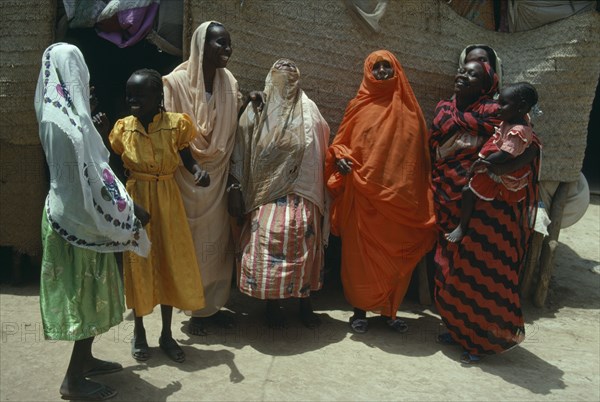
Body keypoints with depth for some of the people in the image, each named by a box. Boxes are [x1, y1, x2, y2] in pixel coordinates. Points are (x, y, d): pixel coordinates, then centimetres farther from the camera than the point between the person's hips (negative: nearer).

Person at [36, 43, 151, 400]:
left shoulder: (58, 113, 7)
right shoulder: (68, 121, -23)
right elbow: (94, 177, -23)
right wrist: (131, 210, -14)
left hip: (73, 213, 9)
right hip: (81, 218, -9)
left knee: (87, 291, 19)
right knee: (86, 293, 2)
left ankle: (84, 359, 35)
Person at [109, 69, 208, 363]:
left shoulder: (175, 124, -8)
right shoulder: (123, 128, -2)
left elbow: (187, 159, -1)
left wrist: (199, 172, -19)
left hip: (167, 199, 0)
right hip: (135, 199, 1)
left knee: (170, 262, 6)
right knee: (138, 264, 8)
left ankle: (166, 334, 22)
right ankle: (139, 331, 26)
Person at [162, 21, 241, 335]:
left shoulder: (229, 82, 6)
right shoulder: (176, 82, -10)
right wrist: (190, 165, -16)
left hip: (218, 178, 5)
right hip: (188, 179, -5)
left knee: (218, 243, 11)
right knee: (192, 244, 5)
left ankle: (213, 306, 26)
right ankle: (197, 311, 20)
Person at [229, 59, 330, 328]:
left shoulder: (309, 111, 10)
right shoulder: (257, 110, 6)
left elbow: (321, 151, 10)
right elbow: (240, 152, 3)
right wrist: (235, 188, -3)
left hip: (302, 198, 1)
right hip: (265, 195, -1)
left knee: (303, 248, 2)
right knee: (267, 247, -5)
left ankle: (305, 304, 19)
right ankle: (272, 305, 13)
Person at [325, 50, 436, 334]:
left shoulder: (409, 109, 11)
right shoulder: (360, 106, 9)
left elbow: (421, 151, 11)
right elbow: (340, 143, 13)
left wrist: (421, 192, 4)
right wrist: (340, 157, -10)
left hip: (401, 195, 1)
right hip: (363, 193, -1)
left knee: (397, 255, 5)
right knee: (361, 252, 1)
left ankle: (389, 311, 20)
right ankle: (360, 310, 15)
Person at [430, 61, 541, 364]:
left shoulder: (493, 114, -8)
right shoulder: (443, 110, 9)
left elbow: (530, 149, -13)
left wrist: (502, 167, -30)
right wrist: (435, 196, 6)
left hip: (482, 208, -5)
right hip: (448, 206, 6)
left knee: (478, 271, 1)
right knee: (449, 269, 13)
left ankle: (481, 341, 19)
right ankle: (458, 329, 33)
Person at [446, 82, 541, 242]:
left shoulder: (518, 132, -29)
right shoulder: (519, 119, -1)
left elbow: (505, 156, -31)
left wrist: (483, 162, -20)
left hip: (499, 173, -9)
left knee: (468, 191, -9)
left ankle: (462, 227, 4)